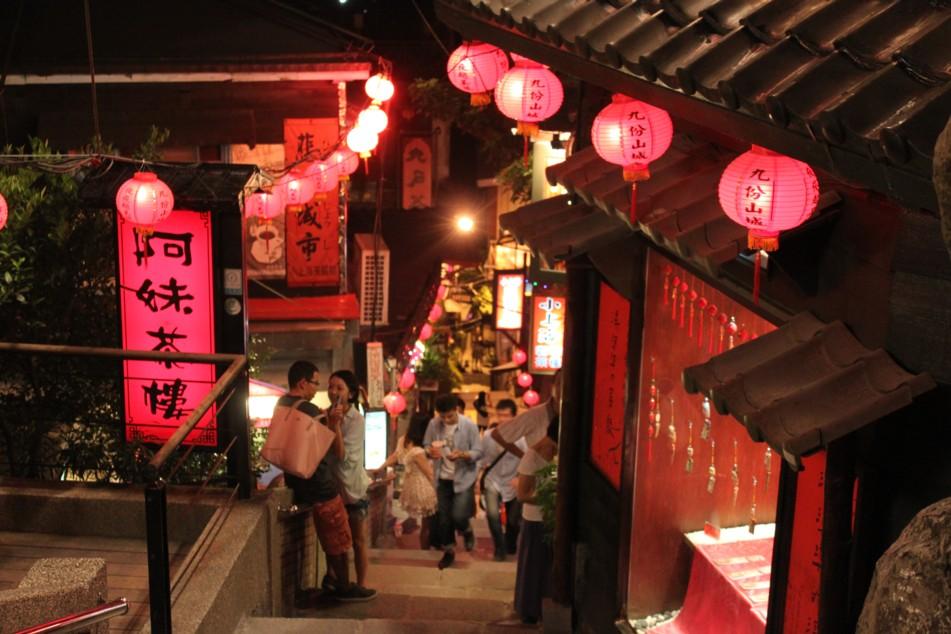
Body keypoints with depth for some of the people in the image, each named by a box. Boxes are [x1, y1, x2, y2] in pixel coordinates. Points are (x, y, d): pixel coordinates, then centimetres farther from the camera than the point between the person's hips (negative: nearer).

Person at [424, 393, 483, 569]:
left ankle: (467, 531, 24)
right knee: (443, 517, 11)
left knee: (458, 516, -13)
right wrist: (430, 451, -19)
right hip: (442, 478, 4)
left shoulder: (469, 425, -15)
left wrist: (462, 455, -31)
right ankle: (449, 550, 33)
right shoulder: (433, 424, -6)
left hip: (463, 478, -3)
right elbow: (426, 445, 5)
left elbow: (478, 452, -12)